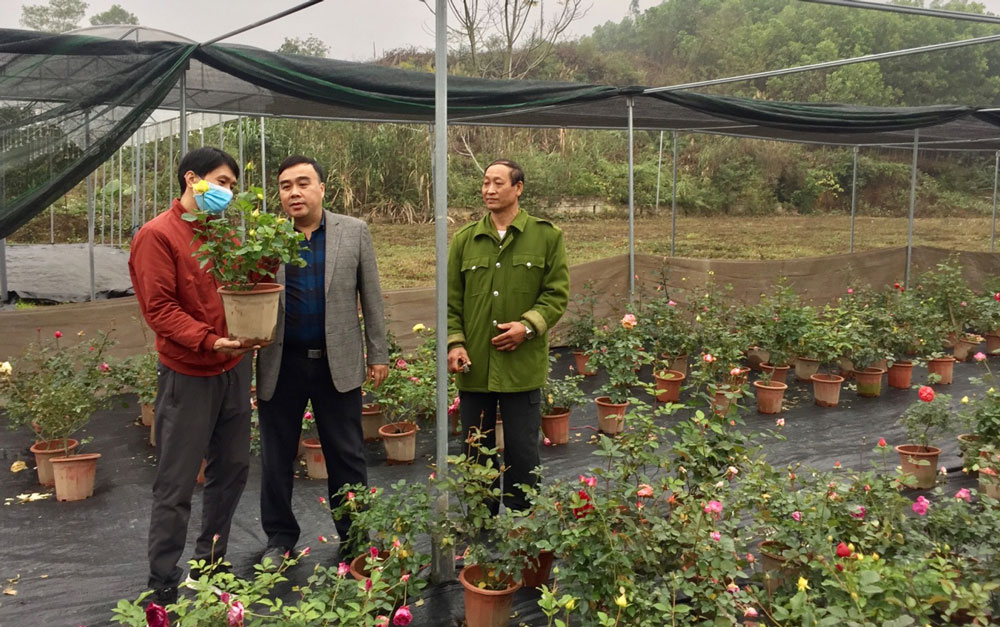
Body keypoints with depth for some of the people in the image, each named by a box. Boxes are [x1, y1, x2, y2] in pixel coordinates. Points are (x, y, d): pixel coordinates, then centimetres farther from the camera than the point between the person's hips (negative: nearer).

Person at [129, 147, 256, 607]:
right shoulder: (157, 235, -9)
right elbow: (159, 308, -15)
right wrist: (208, 341, -25)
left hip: (233, 369, 7)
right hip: (187, 375, -6)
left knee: (232, 469, 13)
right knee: (176, 485, 1)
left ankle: (211, 560, 30)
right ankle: (163, 584, 13)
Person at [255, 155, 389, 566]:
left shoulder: (354, 232, 2)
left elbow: (370, 297, 4)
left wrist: (378, 354, 3)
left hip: (338, 362, -1)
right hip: (281, 363, 1)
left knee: (347, 456, 8)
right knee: (276, 457, 11)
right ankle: (280, 537, 27)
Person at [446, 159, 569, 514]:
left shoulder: (546, 236, 1)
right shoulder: (465, 239, 7)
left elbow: (557, 294, 0)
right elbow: (452, 300, 8)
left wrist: (528, 326, -14)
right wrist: (455, 342, -6)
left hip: (522, 365, -2)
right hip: (474, 365, 3)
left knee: (522, 452, 7)